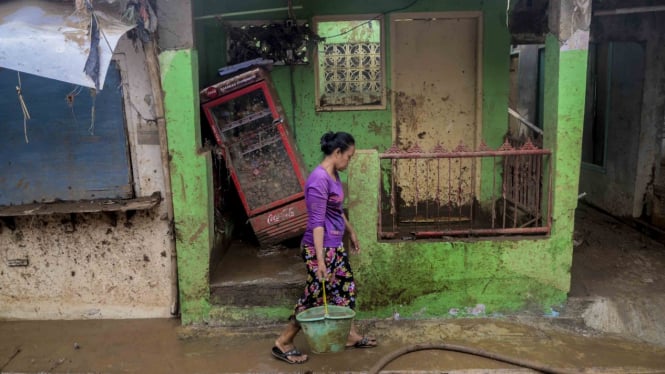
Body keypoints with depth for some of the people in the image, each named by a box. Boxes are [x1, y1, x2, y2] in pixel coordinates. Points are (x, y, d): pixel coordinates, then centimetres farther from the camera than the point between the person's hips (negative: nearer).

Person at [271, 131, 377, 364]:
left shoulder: (333, 175, 7)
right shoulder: (319, 179, -24)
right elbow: (317, 222, -26)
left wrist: (351, 232, 30)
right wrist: (320, 259, -28)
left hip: (335, 246, 10)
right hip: (321, 248, -10)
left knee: (347, 288, 18)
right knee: (315, 297, 0)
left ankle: (350, 335, 34)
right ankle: (283, 343, 13)